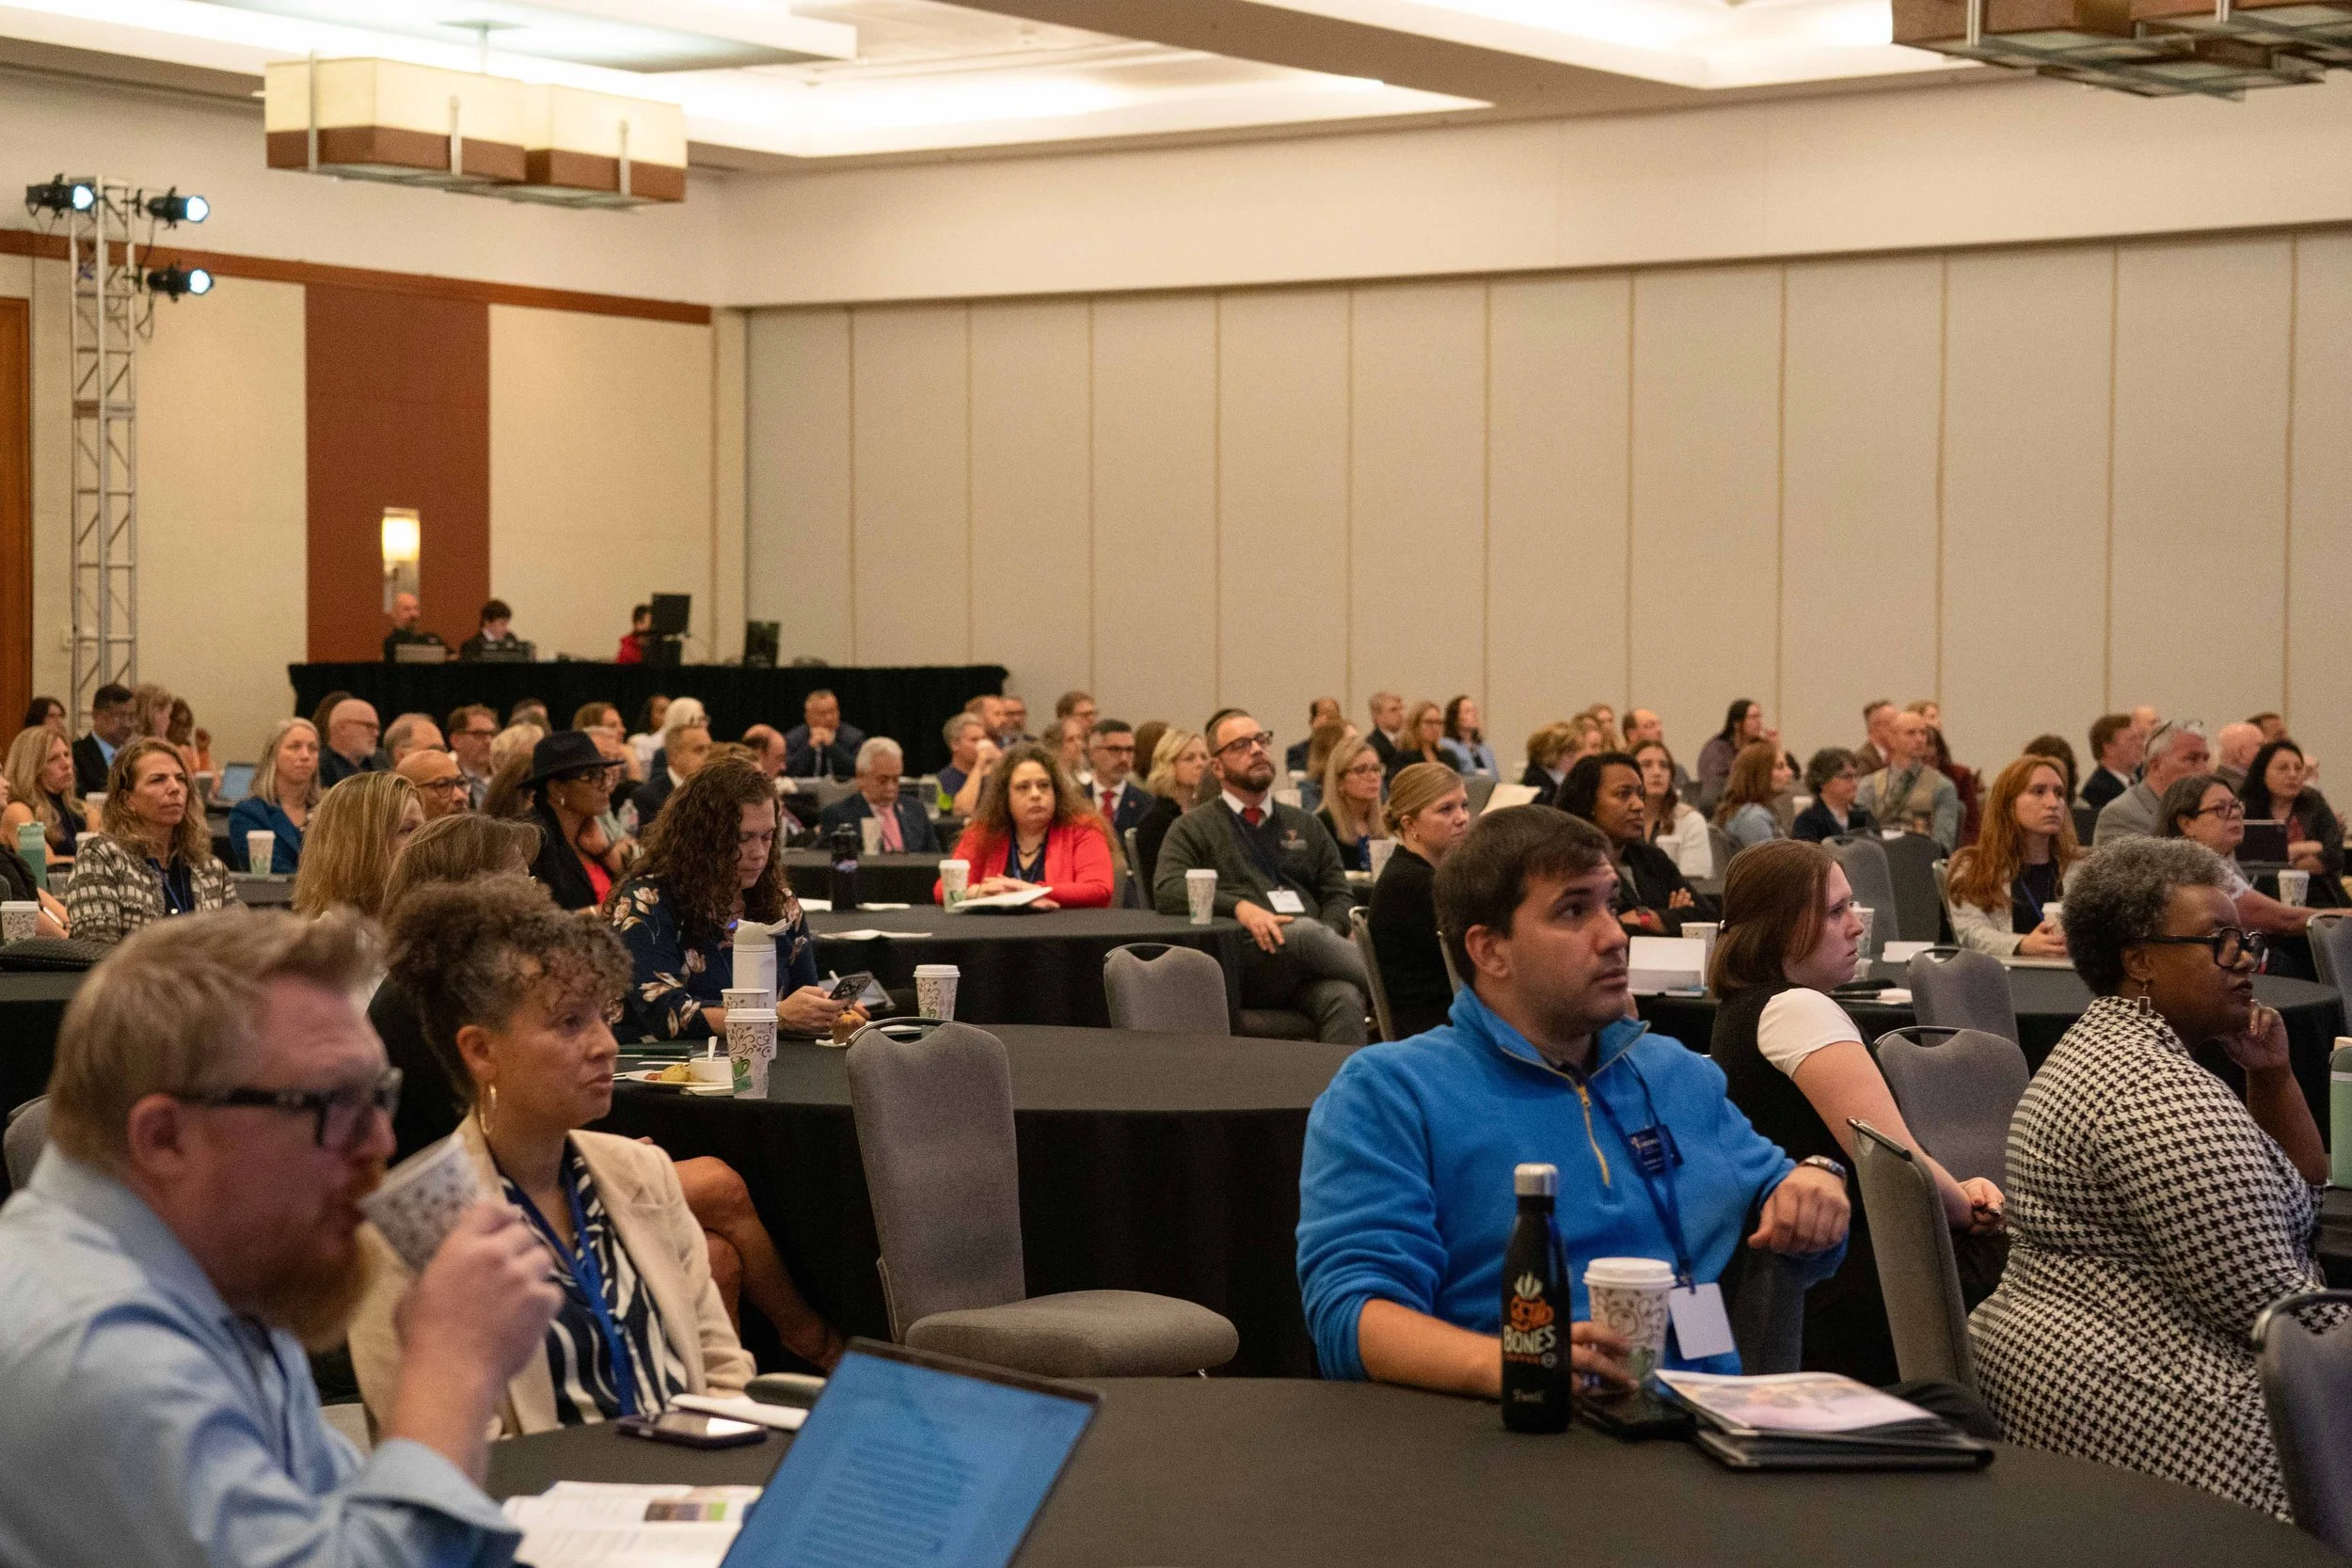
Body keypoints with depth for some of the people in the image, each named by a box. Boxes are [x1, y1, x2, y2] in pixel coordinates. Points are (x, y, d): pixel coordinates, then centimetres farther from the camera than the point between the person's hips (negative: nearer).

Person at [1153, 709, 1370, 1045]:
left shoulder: (1306, 826, 27)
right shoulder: (1194, 828, 15)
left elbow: (1339, 896, 20)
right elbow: (1167, 891, -3)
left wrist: (1326, 938, -5)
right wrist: (1239, 907, -19)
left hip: (1309, 968, 3)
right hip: (1242, 961, -3)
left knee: (1344, 997, -33)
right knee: (1305, 931, -35)